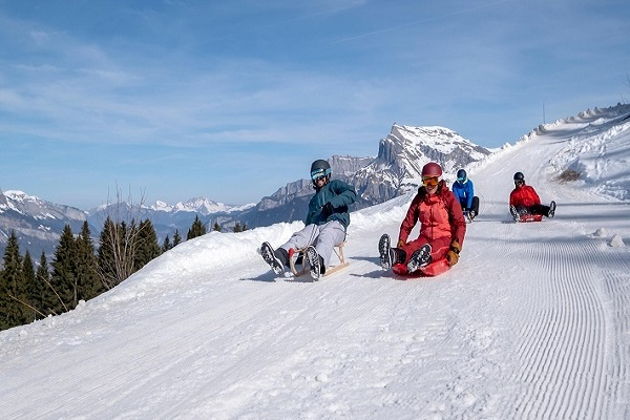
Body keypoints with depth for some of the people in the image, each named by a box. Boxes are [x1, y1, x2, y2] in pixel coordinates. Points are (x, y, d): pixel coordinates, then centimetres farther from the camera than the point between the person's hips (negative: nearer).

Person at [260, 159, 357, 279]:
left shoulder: (334, 185, 22)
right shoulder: (313, 199, 39)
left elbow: (351, 193, 1)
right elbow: (309, 220, 32)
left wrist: (333, 203, -13)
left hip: (335, 224, -5)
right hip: (316, 226, 5)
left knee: (325, 236, -40)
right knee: (299, 237, -28)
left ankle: (318, 262, -72)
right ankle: (280, 257, -57)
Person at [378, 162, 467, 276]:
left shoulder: (448, 197, -2)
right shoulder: (419, 198, 9)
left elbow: (460, 224, -8)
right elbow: (408, 223, 11)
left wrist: (455, 250, -20)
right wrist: (401, 241, -6)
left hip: (445, 238, -2)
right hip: (425, 238, 3)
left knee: (434, 250, -40)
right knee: (411, 247, -33)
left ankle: (423, 259, -73)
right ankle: (394, 256, -65)